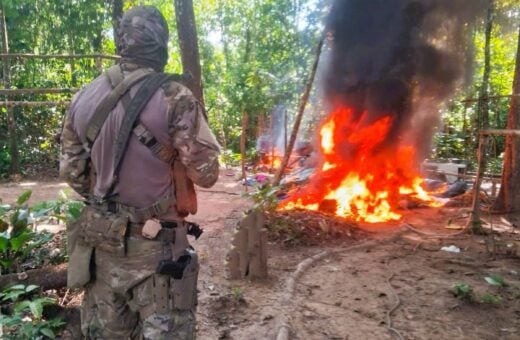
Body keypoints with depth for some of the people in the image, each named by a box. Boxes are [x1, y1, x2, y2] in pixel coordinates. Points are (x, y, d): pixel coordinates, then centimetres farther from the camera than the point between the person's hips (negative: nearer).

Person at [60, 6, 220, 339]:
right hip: (154, 246, -5)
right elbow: (206, 174, -12)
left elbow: (71, 169, 10)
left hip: (100, 241, 6)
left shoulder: (85, 96, 3)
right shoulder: (174, 97, -14)